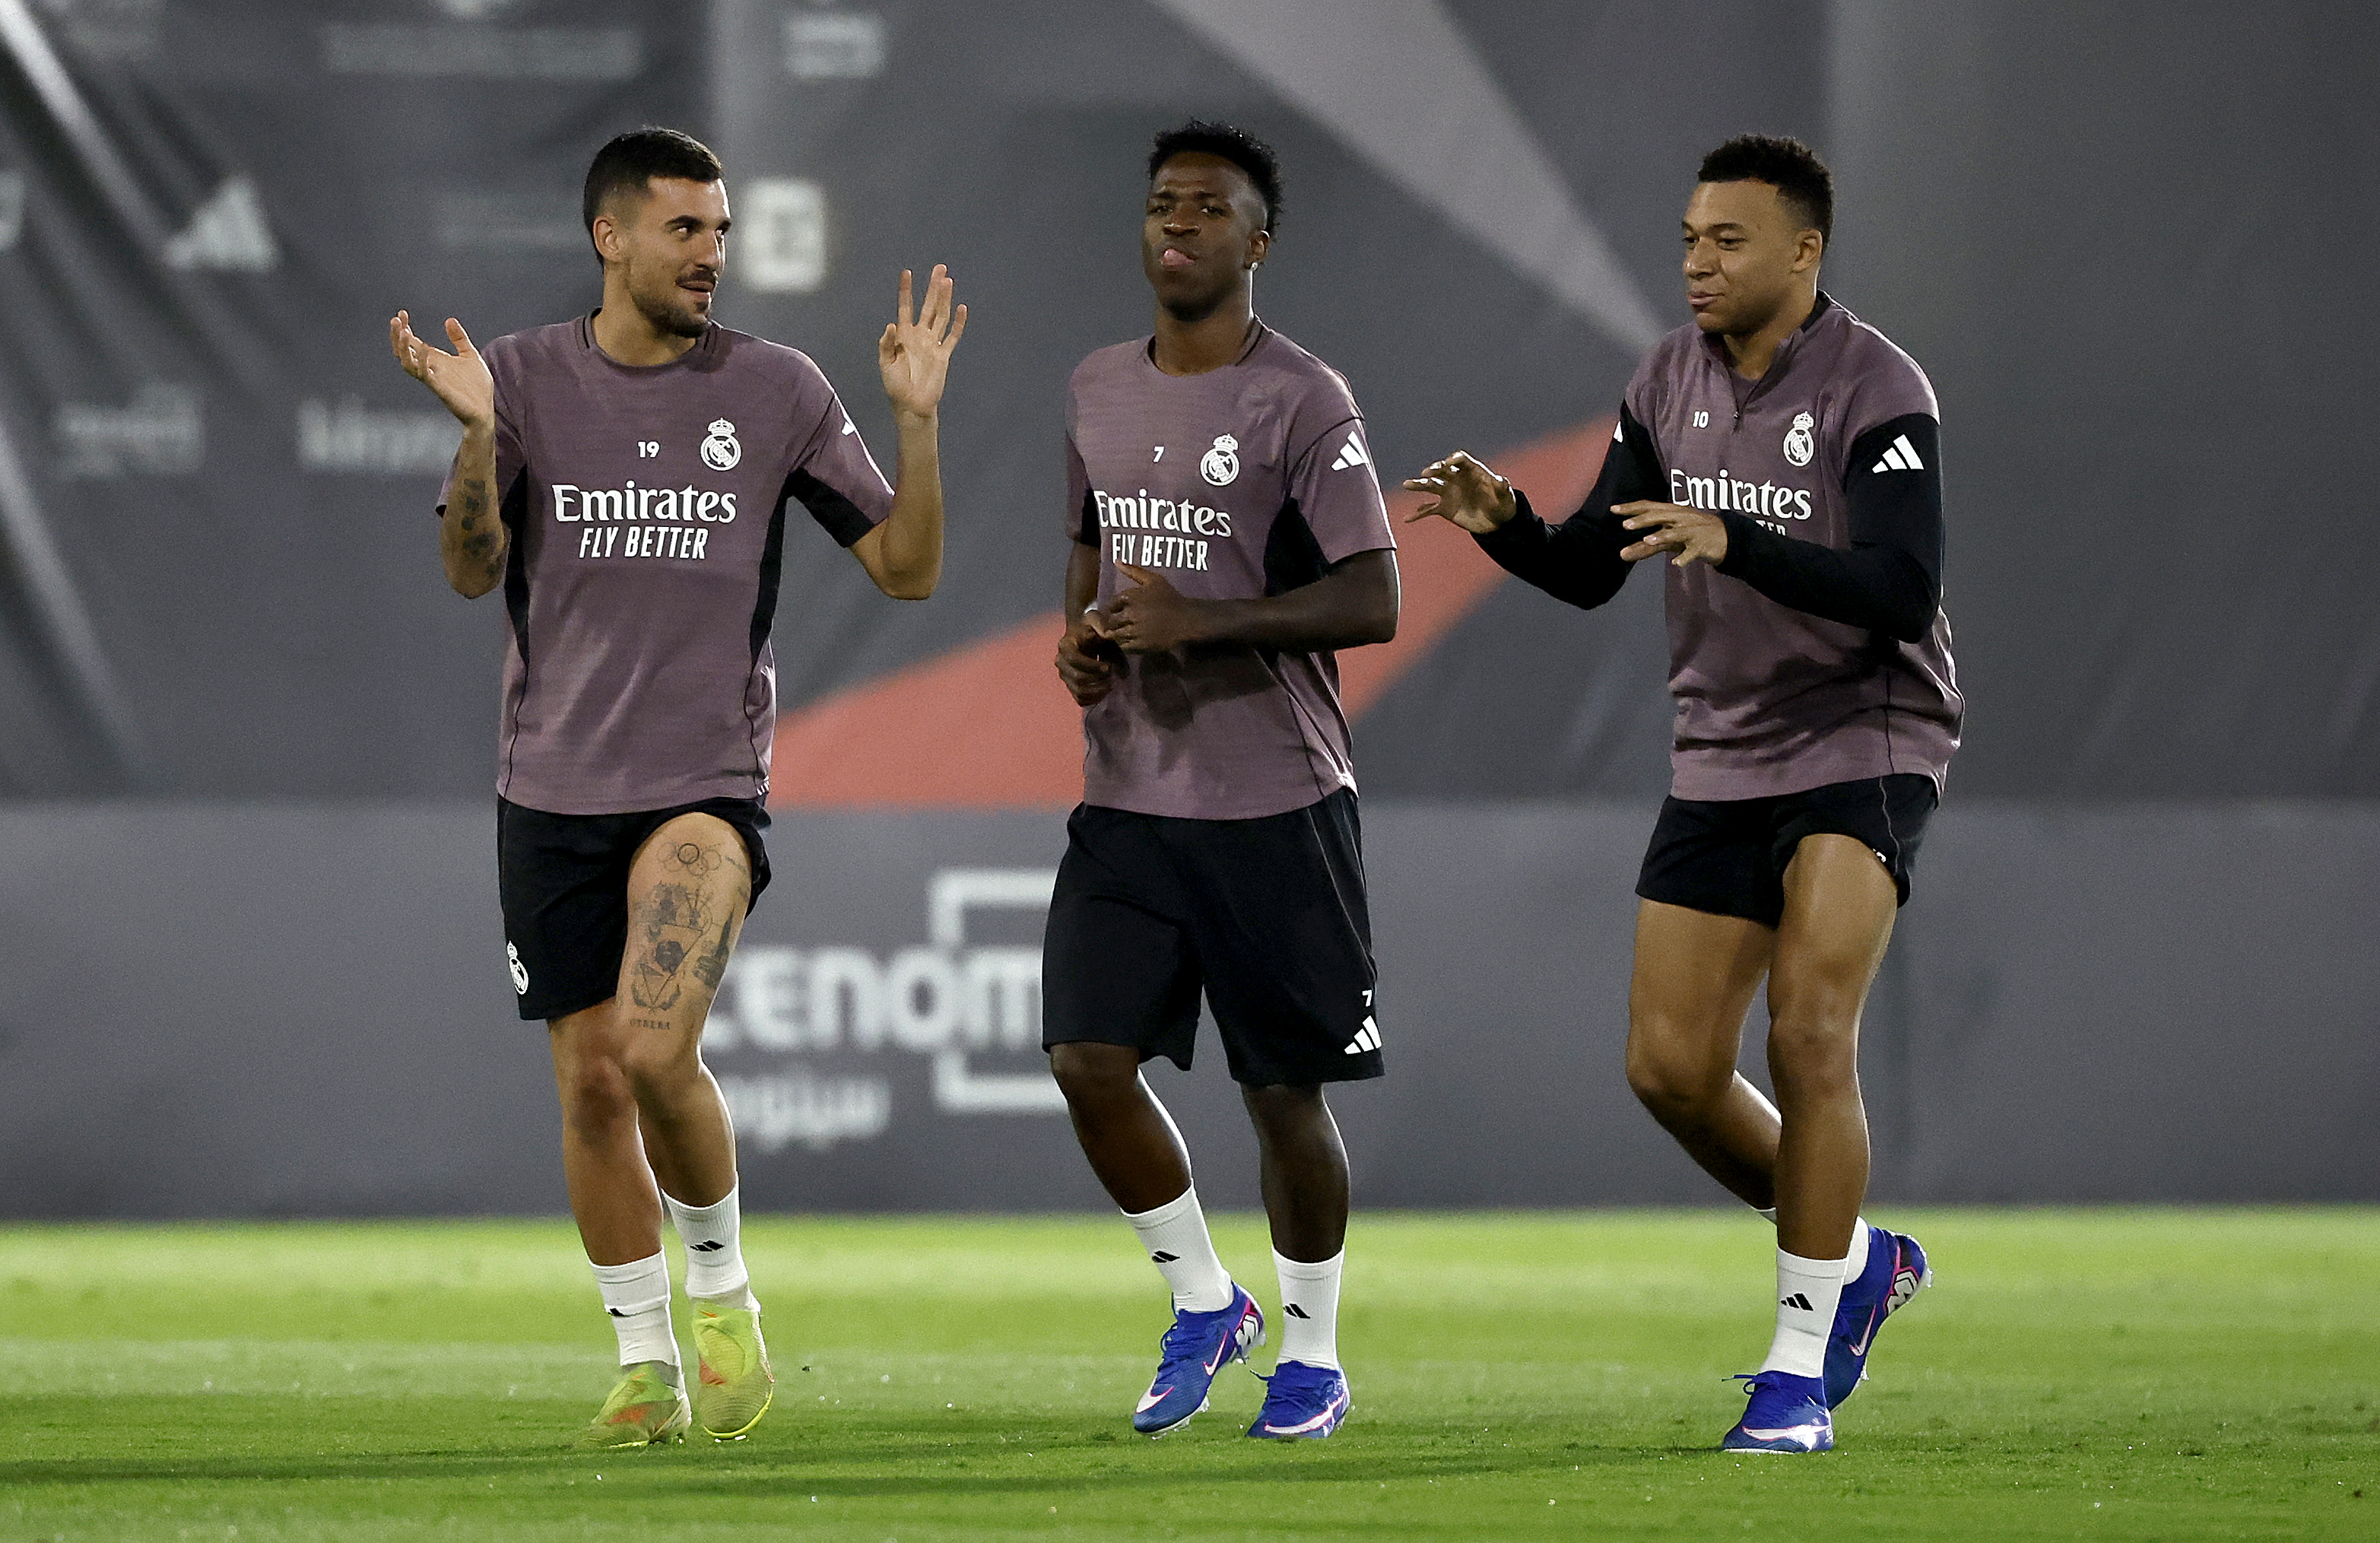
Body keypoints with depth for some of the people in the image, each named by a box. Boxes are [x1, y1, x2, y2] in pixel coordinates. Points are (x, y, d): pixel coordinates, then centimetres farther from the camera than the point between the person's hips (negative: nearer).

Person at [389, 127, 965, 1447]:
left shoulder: (776, 391, 2)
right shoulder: (525, 378, 1)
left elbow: (906, 569, 4)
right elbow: (470, 571, -8)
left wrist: (916, 420, -10)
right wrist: (476, 435, -24)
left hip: (707, 784, -2)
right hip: (551, 792, 2)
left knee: (658, 1052, -20)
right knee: (591, 1083, 3)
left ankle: (723, 1294, 4)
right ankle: (645, 1365, 18)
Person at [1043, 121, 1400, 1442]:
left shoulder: (1302, 402, -9)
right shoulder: (1096, 390, 10)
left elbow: (1371, 601, -14)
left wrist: (1203, 621, -23)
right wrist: (1082, 629, 5)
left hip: (1274, 805, -5)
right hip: (1128, 798, 5)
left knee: (1283, 1088, 1)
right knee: (1088, 1057, -6)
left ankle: (1314, 1353, 18)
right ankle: (1202, 1300, 16)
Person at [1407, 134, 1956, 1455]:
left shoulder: (1878, 392, -15)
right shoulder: (1672, 382, 4)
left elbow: (1901, 593, -26)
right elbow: (1590, 569, 8)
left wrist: (1733, 541, -37)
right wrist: (1503, 523, -13)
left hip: (1864, 745, -6)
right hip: (1722, 757, 6)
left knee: (1808, 1034, -20)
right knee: (1671, 1069, 1)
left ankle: (1799, 1368, -11)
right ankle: (1853, 1261, 26)